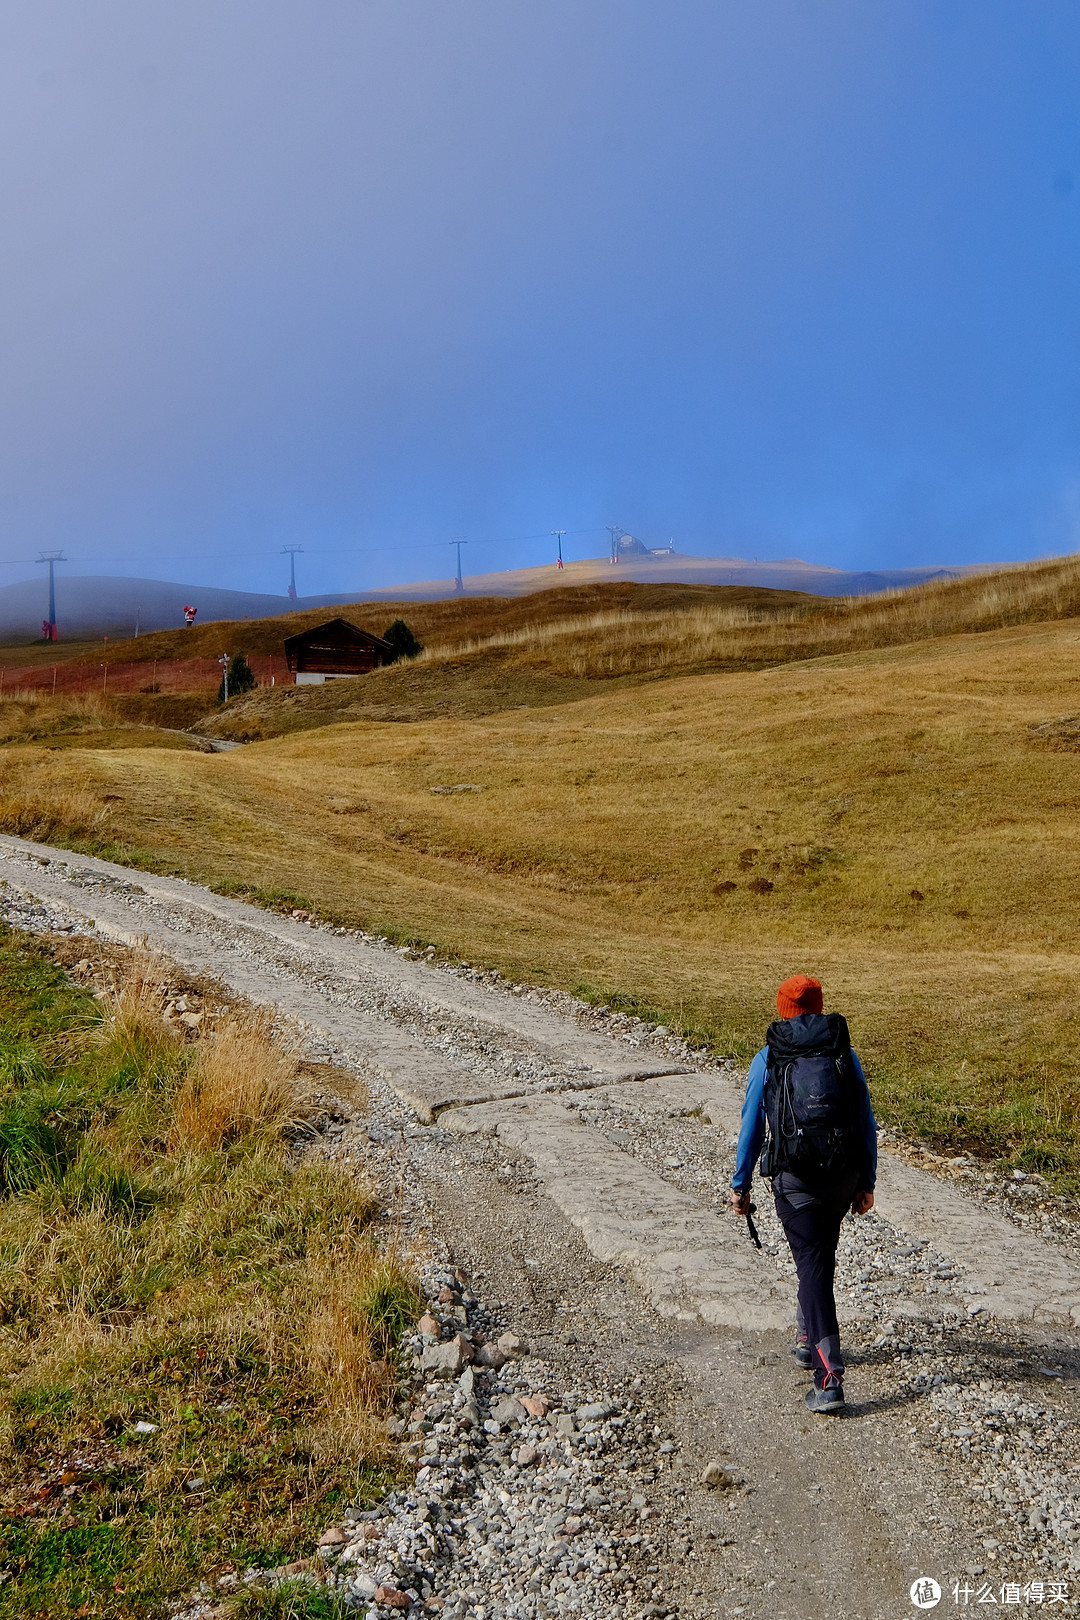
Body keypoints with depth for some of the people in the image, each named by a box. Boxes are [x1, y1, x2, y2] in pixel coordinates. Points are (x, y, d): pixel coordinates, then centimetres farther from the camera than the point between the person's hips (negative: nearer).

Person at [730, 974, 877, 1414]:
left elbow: (751, 1127, 1)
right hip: (845, 1176, 3)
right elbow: (867, 1124, 6)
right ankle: (810, 1339, 40)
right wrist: (867, 1183, 13)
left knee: (813, 1266, -3)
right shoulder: (845, 1055, 6)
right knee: (821, 1255, 25)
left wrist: (740, 1186, 8)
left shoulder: (766, 1059, 0)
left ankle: (829, 1379, -12)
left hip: (795, 1179, -3)